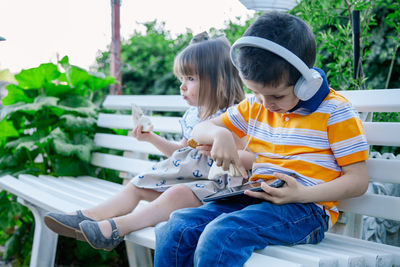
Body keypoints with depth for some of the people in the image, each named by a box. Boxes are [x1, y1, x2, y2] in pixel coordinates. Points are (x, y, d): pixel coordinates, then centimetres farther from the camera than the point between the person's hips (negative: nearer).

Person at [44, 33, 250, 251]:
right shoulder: (192, 115, 12)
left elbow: (246, 159, -17)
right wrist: (151, 137, 13)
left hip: (212, 186, -9)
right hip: (181, 177, 9)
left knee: (177, 193, -34)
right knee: (137, 184, 1)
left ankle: (116, 228, -41)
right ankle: (87, 217, -12)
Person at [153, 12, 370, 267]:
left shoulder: (335, 111, -3)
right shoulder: (254, 106, 14)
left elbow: (358, 179, -6)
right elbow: (200, 130, 23)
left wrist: (302, 194, -22)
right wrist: (219, 134, -4)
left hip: (305, 208, -6)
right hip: (253, 198, 6)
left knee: (222, 234, -34)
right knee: (175, 229, -20)